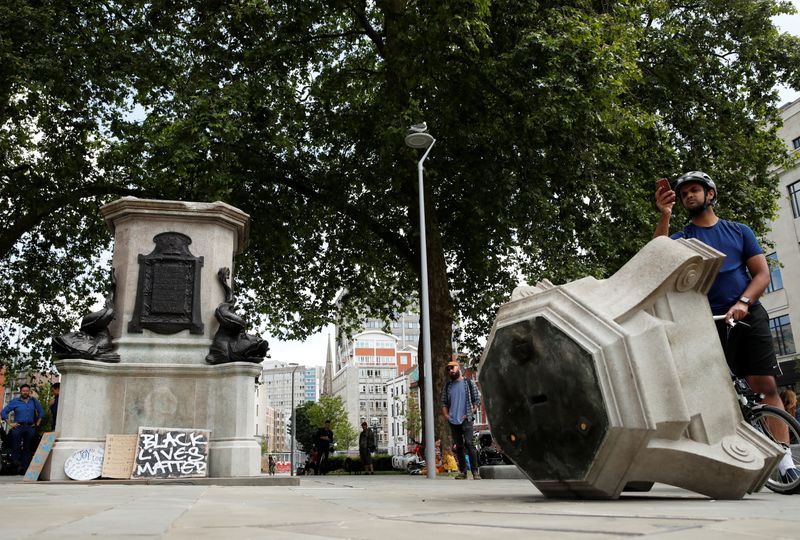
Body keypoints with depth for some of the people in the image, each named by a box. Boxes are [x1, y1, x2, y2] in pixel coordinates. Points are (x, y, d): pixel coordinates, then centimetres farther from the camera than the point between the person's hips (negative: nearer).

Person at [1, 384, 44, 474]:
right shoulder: (15, 402, 2)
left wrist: (38, 423, 11)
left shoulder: (34, 401, 9)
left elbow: (41, 411, 19)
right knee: (16, 448, -5)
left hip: (30, 428, 2)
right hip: (18, 427, -2)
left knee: (27, 449, 6)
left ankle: (25, 468, 12)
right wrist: (10, 423, -3)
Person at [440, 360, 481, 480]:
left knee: (469, 444, -14)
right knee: (458, 446, 5)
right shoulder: (447, 385, 14)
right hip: (453, 421, 4)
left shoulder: (469, 383, 4)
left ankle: (475, 471, -10)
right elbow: (444, 403, 17)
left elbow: (477, 400, 2)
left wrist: (470, 414, -7)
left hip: (465, 419, -4)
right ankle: (462, 471, 10)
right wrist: (446, 415, 3)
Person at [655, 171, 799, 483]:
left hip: (749, 316, 1)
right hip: (710, 322, -1)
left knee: (767, 385, -4)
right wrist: (664, 215, -23)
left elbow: (762, 273, 6)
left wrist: (743, 302, -12)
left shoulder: (739, 231, 13)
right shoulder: (682, 238, 10)